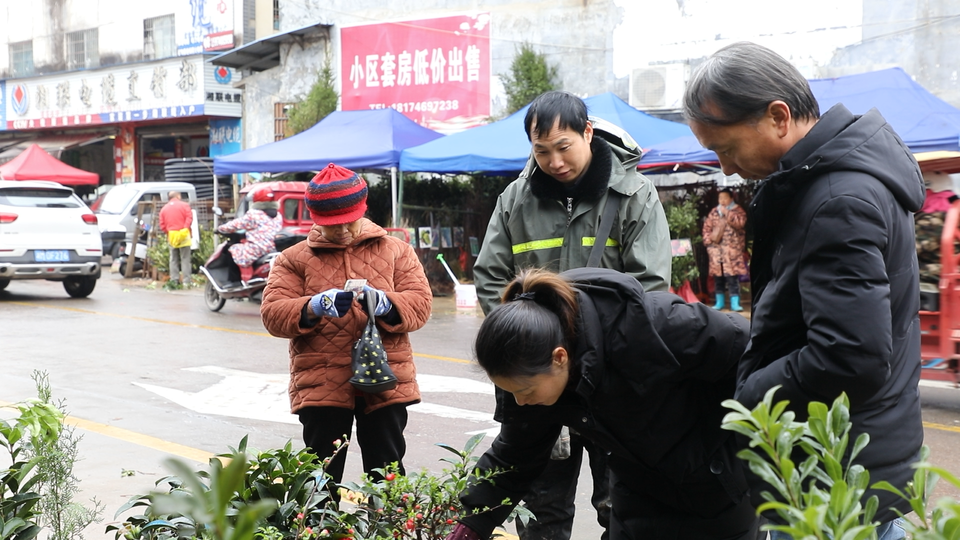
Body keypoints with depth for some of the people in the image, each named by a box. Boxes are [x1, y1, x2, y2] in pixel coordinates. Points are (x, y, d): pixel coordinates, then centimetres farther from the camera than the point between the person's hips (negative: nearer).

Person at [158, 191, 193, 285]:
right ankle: (186, 281, -6)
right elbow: (189, 218, -12)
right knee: (185, 259, -2)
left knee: (173, 260, 10)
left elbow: (162, 225, 6)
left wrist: (168, 232, 15)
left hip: (171, 236, 4)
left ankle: (174, 280, 9)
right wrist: (186, 228, -4)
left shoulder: (164, 209, 11)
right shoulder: (184, 205, 0)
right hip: (183, 235, -4)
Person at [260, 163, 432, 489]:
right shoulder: (294, 259, 8)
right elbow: (272, 315, -2)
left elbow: (420, 304, 1)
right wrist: (313, 308, -22)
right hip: (320, 386, 0)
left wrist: (386, 304, -20)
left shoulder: (396, 251, 10)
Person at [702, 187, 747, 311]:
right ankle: (719, 302, 16)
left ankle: (735, 303, -8)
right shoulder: (713, 212, 14)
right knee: (717, 276, 6)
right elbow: (706, 228, 14)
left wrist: (727, 213, -12)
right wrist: (708, 241, 1)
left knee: (732, 276, -10)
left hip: (732, 249, -4)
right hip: (716, 249, 4)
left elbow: (740, 223, -14)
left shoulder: (737, 210, 4)